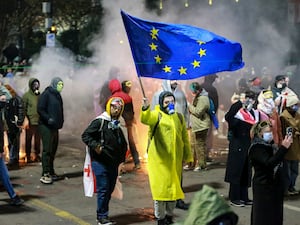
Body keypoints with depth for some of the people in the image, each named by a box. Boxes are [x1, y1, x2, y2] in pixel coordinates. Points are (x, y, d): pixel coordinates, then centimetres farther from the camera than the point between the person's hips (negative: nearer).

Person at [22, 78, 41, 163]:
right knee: (28, 139, 2)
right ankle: (28, 156, 8)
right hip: (30, 122, -4)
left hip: (38, 121, 4)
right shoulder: (26, 95, -4)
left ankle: (37, 155, 19)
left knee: (38, 139, 10)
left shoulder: (39, 95, 10)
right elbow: (23, 109, -6)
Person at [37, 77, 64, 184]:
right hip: (46, 126, -8)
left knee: (53, 150, 11)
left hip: (54, 127, 8)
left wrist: (60, 122, 12)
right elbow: (40, 109, -15)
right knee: (47, 150, -11)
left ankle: (51, 172, 19)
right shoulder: (46, 94, -9)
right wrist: (48, 119, -25)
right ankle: (45, 174, -11)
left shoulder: (57, 95, 17)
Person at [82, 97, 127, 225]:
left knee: (109, 190, 10)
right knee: (103, 190, -7)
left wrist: (121, 157, 14)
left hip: (113, 163, 8)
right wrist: (95, 146, -24)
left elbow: (122, 144, 27)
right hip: (100, 162, -8)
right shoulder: (99, 121, -7)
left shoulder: (117, 125, 16)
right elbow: (85, 135, -12)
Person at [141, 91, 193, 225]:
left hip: (175, 160, 5)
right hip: (159, 160, -5)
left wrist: (188, 156, 17)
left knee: (173, 187, 12)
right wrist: (145, 108, -50)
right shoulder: (156, 115, -5)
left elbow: (185, 138, 16)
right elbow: (146, 119, -29)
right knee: (161, 188, 0)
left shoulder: (179, 117, 11)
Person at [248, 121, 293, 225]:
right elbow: (269, 163, -29)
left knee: (275, 215, 11)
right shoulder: (256, 148, -14)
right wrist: (283, 148, -31)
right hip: (263, 187, -8)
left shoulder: (270, 145, 11)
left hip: (275, 184, 8)